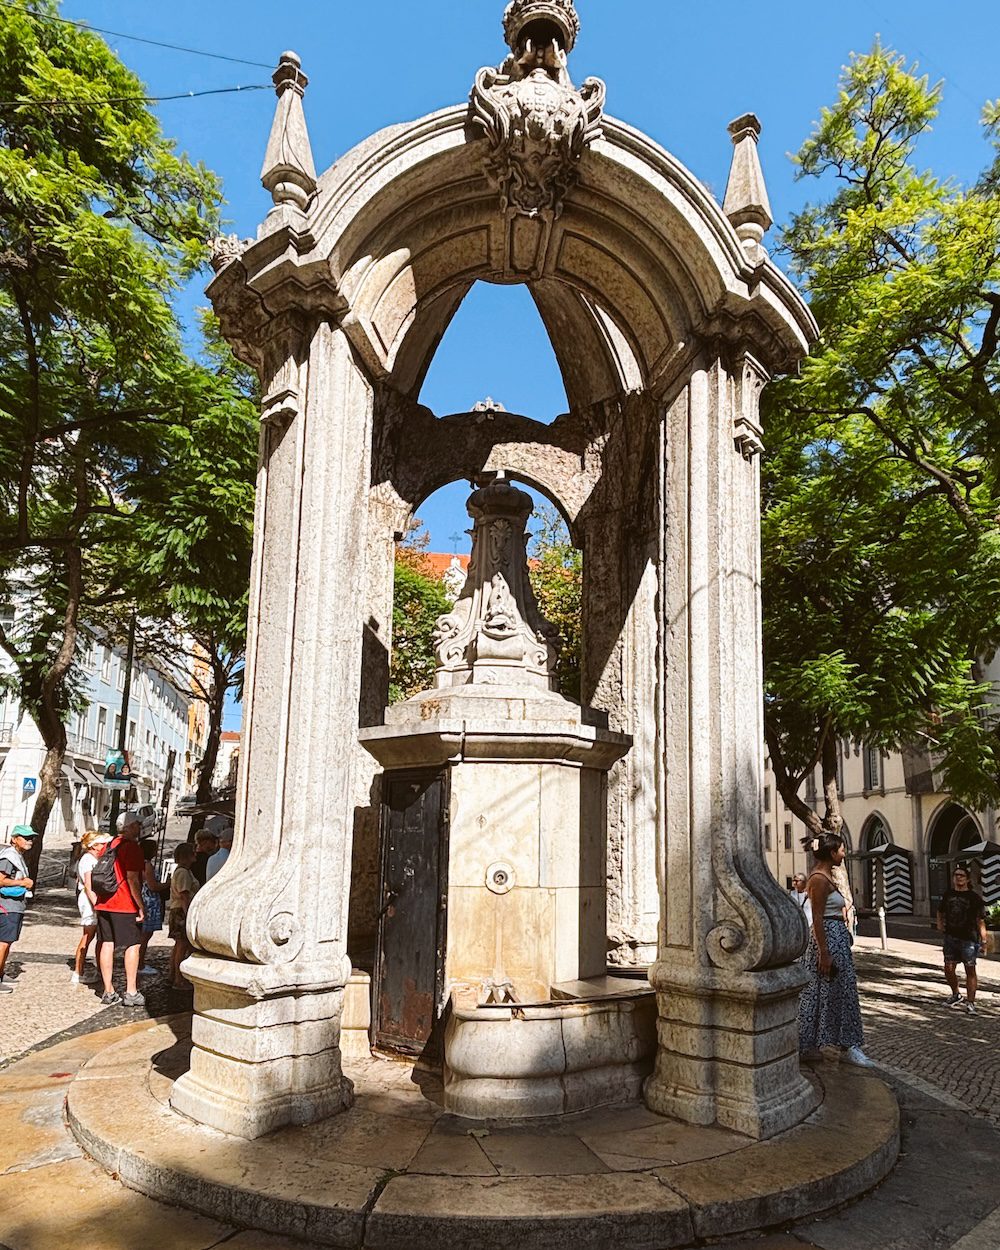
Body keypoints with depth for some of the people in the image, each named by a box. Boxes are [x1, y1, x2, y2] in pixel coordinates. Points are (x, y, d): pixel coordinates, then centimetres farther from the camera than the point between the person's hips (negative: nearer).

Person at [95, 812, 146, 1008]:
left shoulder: (110, 846, 12)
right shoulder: (131, 847, -13)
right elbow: (132, 879, -18)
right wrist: (141, 906, -13)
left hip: (105, 904, 8)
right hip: (126, 905, -8)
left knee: (107, 944, 7)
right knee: (133, 945, 0)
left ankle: (108, 992, 12)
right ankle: (131, 992, 0)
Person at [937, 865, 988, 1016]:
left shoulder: (975, 898, -6)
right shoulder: (948, 894, 8)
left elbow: (981, 921, -7)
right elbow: (940, 912, 25)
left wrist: (983, 942, -10)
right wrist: (939, 924, 8)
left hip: (969, 939, -4)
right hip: (951, 938, 4)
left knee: (970, 970, -1)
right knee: (949, 969, 7)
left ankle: (970, 1003, 7)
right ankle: (956, 995, 29)